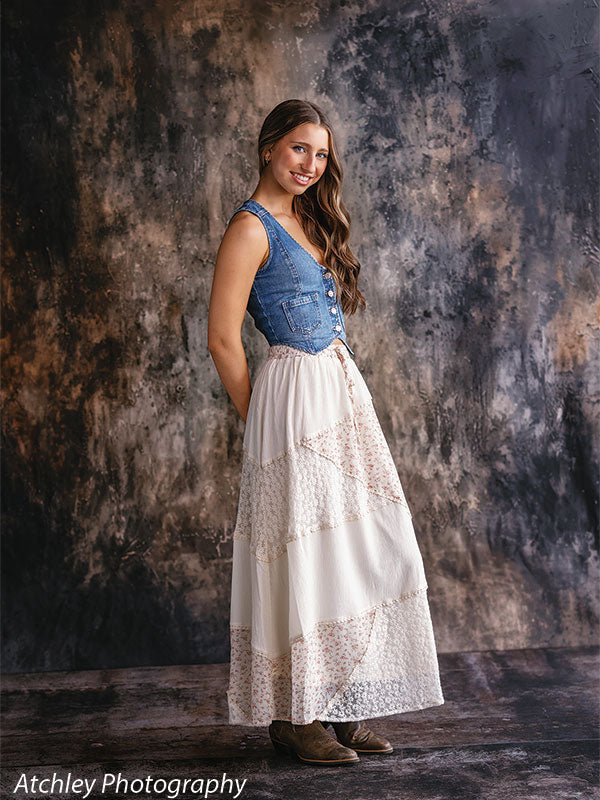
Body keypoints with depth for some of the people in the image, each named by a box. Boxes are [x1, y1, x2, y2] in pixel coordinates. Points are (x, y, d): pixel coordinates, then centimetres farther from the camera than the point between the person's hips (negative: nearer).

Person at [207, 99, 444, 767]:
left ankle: (342, 708, 20)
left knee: (358, 547, 9)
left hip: (343, 392, 9)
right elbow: (222, 340, -13)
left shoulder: (306, 221, 17)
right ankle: (293, 717, 11)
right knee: (304, 553, -3)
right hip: (297, 400, -9)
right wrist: (260, 419, -4)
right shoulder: (250, 228, -9)